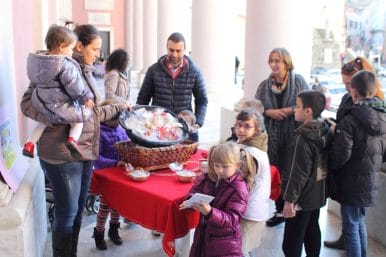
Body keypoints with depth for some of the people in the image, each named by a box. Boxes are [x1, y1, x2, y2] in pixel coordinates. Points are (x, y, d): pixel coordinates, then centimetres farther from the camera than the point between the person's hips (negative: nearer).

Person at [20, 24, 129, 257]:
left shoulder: (86, 72, 14)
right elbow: (28, 104, -16)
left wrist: (119, 108, 20)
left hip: (86, 152, 8)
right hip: (63, 155, -8)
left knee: (78, 211, 17)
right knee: (67, 214, 2)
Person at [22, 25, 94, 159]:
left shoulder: (38, 60, 4)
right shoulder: (66, 66, -21)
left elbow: (35, 81, 16)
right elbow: (75, 87, -19)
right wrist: (85, 98, -5)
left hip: (41, 104, 7)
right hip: (61, 105, -7)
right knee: (78, 119, 15)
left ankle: (29, 143, 27)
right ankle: (72, 139, -11)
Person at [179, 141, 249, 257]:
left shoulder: (238, 189, -22)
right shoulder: (208, 178, -5)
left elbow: (232, 219, -26)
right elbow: (196, 188, 10)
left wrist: (210, 212, -41)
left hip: (225, 239, -6)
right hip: (203, 232, 6)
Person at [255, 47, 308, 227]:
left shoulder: (299, 81, 0)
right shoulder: (265, 85, 10)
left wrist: (289, 111, -17)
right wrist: (269, 112, -9)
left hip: (294, 135, -3)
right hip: (272, 137, 3)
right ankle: (280, 210, 21)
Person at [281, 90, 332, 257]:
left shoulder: (303, 138, -22)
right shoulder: (326, 131, 2)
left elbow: (298, 173, -22)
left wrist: (289, 199, -16)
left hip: (302, 198, -9)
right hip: (318, 194, 9)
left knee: (291, 242, -1)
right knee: (313, 231, 22)